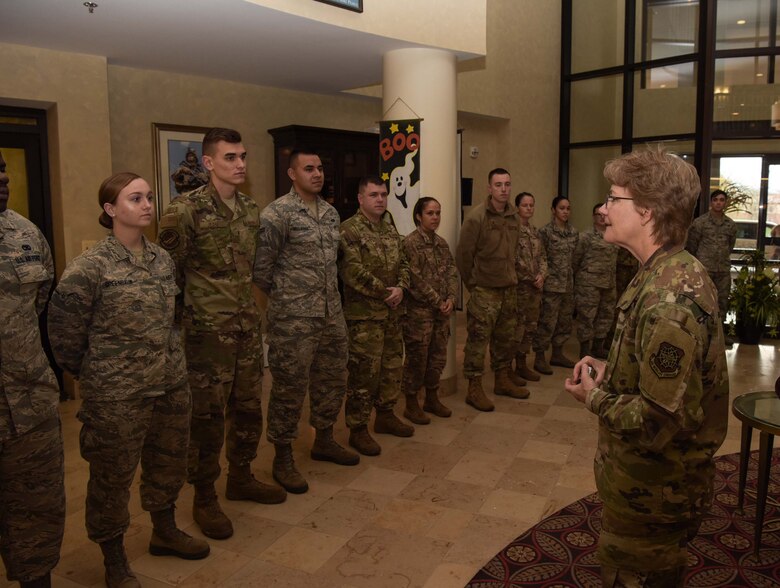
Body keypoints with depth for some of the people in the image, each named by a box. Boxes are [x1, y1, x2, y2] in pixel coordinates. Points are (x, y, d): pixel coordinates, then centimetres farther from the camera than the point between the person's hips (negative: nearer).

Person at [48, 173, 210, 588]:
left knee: (169, 462, 20)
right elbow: (63, 328, -10)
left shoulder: (162, 259, 4)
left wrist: (171, 361, 15)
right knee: (114, 475, 9)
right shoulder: (89, 267, -15)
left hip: (172, 384, 6)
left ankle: (165, 532, 43)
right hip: (116, 394, -6)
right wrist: (92, 372, -1)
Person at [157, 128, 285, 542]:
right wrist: (181, 319, -4)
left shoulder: (251, 210, 9)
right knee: (207, 415, 3)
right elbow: (166, 273, -7)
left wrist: (250, 309, 17)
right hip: (208, 331, -6)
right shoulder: (185, 211, -12)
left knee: (248, 408, 15)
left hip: (248, 326, 7)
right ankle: (204, 498, 19)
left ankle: (241, 478, 34)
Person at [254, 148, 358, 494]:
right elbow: (261, 266, -11)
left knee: (332, 380, 17)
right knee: (290, 387, 2)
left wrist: (331, 294, 15)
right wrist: (282, 297, -1)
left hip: (332, 313, 7)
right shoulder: (277, 213, -12)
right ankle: (283, 459, 17)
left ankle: (324, 442, 36)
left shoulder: (331, 213, 11)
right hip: (293, 318, -7)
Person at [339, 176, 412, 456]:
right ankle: (358, 429, 7)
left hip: (392, 311, 8)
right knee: (364, 371, -4)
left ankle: (385, 414, 33)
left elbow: (402, 263, 15)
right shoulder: (349, 230, -10)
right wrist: (384, 292, -15)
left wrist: (400, 288, -5)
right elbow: (353, 271, -19)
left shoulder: (390, 228, 15)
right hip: (364, 313, -8)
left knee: (392, 366, 16)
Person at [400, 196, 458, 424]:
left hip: (441, 311, 7)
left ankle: (432, 399, 28)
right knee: (417, 358, 1)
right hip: (418, 311, -7)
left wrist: (451, 299, -5)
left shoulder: (441, 242, 12)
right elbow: (416, 279, -15)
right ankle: (411, 404, 14)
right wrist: (437, 302, -13)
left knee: (438, 357, 13)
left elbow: (451, 273, 10)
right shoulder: (410, 242, -10)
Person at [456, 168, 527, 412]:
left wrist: (511, 276, 12)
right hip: (484, 290, -6)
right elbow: (463, 253, -10)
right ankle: (474, 389, 7)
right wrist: (472, 282, -4)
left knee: (506, 337, 15)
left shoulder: (514, 216, 7)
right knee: (478, 339, -2)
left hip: (509, 288, 7)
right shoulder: (477, 216, -13)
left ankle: (504, 380, 30)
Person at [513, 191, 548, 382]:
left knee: (530, 327, 12)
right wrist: (529, 278, -13)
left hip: (535, 286, 8)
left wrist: (541, 275, -2)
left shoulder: (535, 231, 14)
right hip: (519, 286, -8)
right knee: (516, 327, -5)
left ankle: (522, 365, 22)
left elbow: (542, 256, 15)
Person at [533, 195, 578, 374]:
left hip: (568, 284, 7)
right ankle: (539, 358, 6)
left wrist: (572, 277, 14)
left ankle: (557, 354, 27)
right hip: (551, 284, -6)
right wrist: (543, 277, -11)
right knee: (547, 322, -4)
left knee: (565, 321, 13)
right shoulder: (545, 231, -9)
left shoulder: (574, 232, 9)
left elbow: (575, 257, 16)